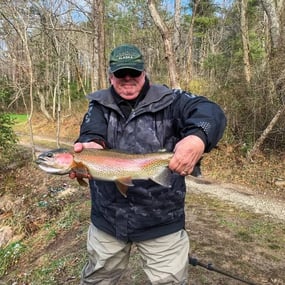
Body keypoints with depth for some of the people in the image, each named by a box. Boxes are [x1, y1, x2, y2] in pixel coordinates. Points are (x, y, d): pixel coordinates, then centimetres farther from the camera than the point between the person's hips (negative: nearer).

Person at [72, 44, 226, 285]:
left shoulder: (168, 101, -7)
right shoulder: (99, 105, 3)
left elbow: (210, 112, -22)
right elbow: (92, 134, -14)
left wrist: (198, 137, -45)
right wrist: (92, 146, -39)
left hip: (161, 220, -2)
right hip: (107, 217, 3)